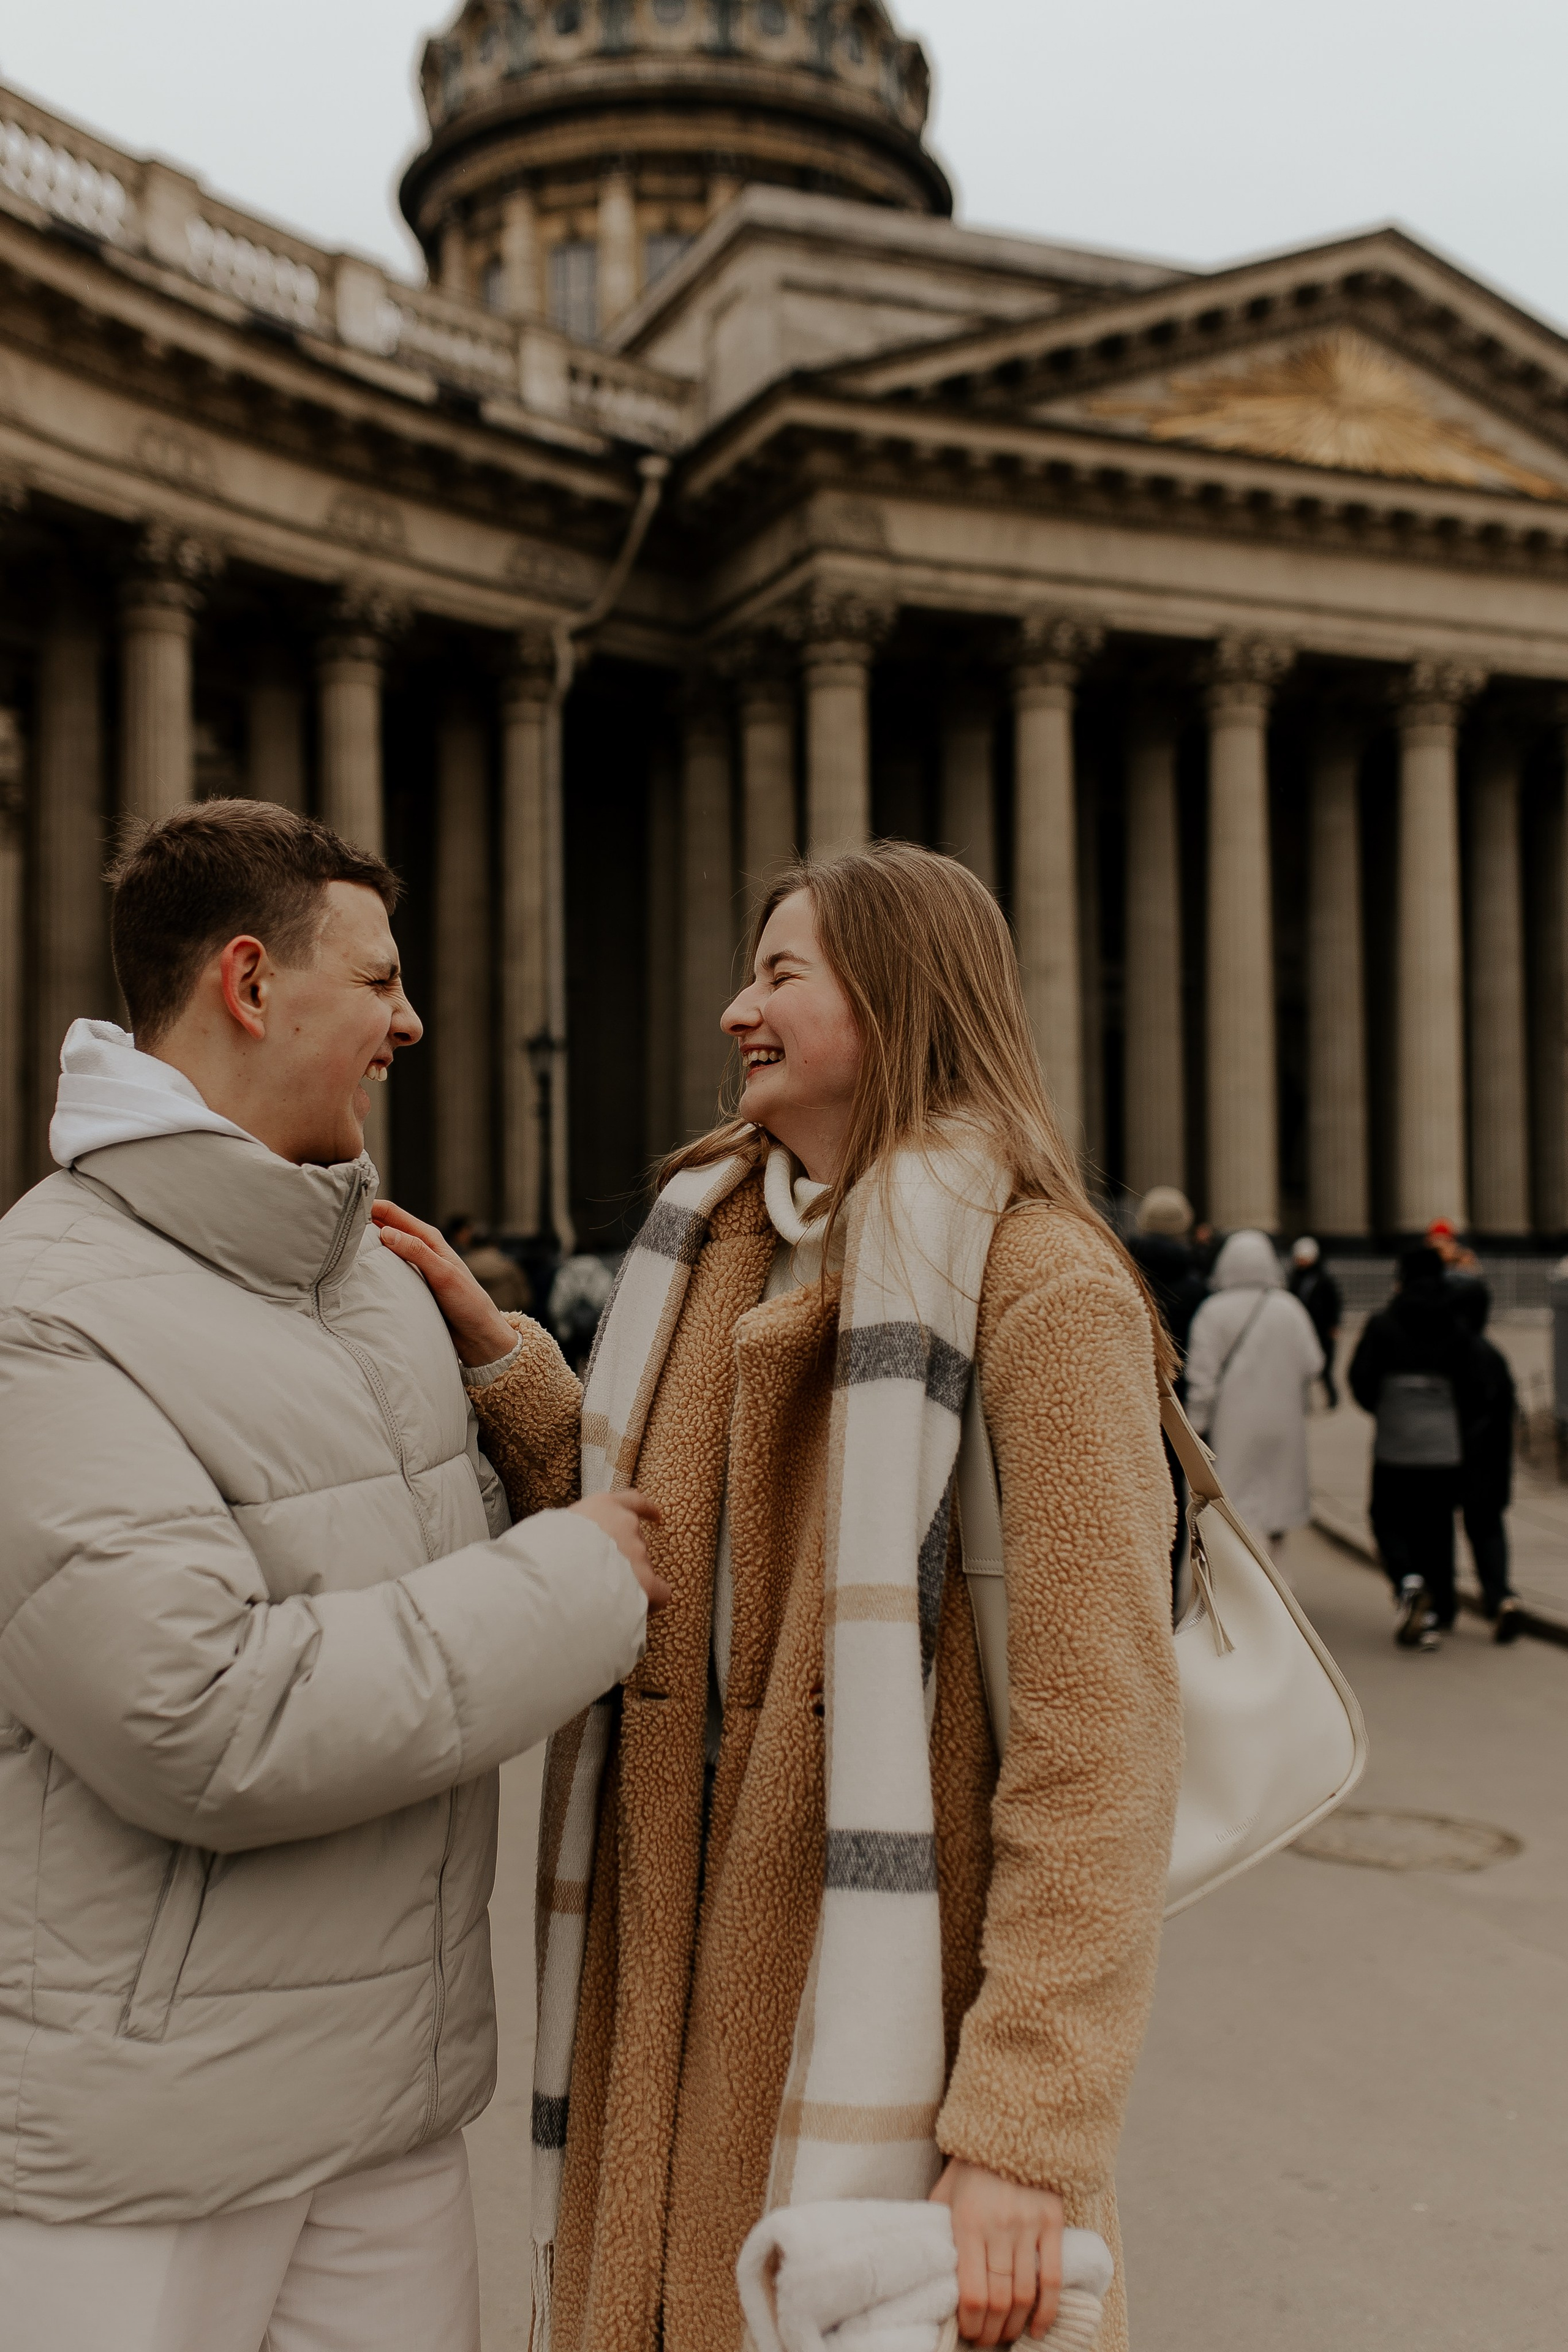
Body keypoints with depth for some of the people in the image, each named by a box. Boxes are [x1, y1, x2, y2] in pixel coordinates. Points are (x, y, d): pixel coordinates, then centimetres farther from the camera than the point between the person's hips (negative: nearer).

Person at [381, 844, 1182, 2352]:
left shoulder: (1041, 1285, -14)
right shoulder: (722, 1246, 9)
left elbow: (1100, 1733, -18)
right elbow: (640, 1565, 10)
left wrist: (1027, 2142, -20)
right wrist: (490, 1353, 3)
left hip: (896, 2008, -6)